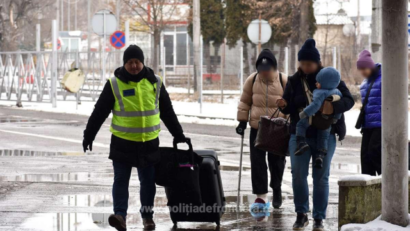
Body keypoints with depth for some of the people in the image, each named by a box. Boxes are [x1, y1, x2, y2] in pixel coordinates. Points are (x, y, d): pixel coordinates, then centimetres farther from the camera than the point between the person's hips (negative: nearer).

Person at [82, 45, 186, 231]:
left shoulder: (154, 82, 4)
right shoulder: (115, 84, -4)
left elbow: (167, 112, 12)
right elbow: (99, 112, 1)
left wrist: (178, 135, 14)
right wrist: (89, 136, 0)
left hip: (149, 143, 2)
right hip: (122, 143, -2)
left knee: (148, 181, 9)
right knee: (121, 180, -7)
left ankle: (147, 215, 20)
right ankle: (120, 215, -10)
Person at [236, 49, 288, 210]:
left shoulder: (284, 81, -7)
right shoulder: (252, 80, -1)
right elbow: (245, 102, 9)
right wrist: (242, 121, 5)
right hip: (257, 128, 1)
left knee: (276, 162, 8)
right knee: (257, 162, -5)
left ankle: (276, 189, 32)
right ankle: (261, 194, 0)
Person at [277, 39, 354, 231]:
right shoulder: (294, 81, 4)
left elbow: (349, 100, -7)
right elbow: (289, 109, 12)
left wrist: (333, 107, -27)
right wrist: (284, 106, -13)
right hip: (299, 135, 2)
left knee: (321, 177, 2)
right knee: (298, 174, -7)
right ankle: (301, 215, 8)